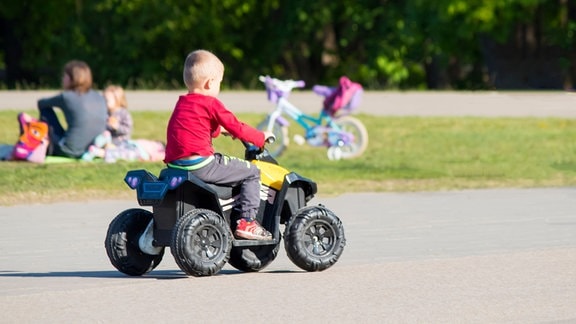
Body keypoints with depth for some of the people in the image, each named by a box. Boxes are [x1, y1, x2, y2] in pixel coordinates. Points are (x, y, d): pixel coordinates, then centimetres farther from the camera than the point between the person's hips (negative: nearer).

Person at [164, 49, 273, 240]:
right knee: (251, 172, 4)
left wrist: (219, 130, 47)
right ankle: (247, 221, -2)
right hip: (201, 165, -9)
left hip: (174, 165, 9)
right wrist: (260, 138, 9)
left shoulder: (181, 103, 18)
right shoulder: (210, 103, -6)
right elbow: (237, 128, -5)